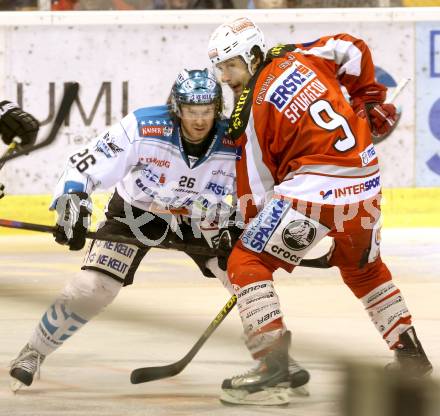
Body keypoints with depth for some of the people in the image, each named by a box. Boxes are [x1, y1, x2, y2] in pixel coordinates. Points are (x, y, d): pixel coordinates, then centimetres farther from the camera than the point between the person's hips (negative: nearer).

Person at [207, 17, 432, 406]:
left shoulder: (250, 114, -7)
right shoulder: (297, 56, 7)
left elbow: (257, 188, -2)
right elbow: (354, 50, 19)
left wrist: (256, 225, 11)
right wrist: (369, 100, 29)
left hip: (315, 189, -8)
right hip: (366, 181, 8)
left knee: (246, 264, -3)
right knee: (365, 267, 32)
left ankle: (273, 366, -15)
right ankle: (411, 354, 37)